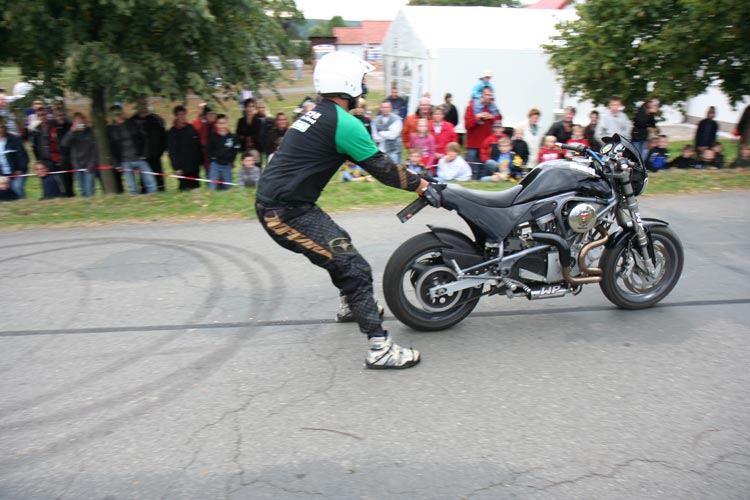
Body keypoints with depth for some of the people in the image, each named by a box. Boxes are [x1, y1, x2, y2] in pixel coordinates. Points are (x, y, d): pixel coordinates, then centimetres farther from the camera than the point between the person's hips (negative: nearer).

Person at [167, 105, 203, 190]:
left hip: (195, 166, 4)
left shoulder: (192, 129, 9)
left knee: (196, 188, 7)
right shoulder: (172, 133, -1)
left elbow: (199, 146, 12)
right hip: (182, 168, -4)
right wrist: (176, 167, -12)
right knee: (185, 189, -3)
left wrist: (200, 161, 6)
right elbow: (172, 152, -5)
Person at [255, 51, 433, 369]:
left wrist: (410, 177, 21)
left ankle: (351, 306, 48)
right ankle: (380, 348, -8)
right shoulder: (344, 123, -14)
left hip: (273, 203, 10)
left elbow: (369, 160, 22)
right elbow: (380, 168, -10)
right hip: (286, 212, -10)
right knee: (353, 268, -11)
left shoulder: (317, 114, 17)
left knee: (339, 245, 27)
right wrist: (422, 185, 3)